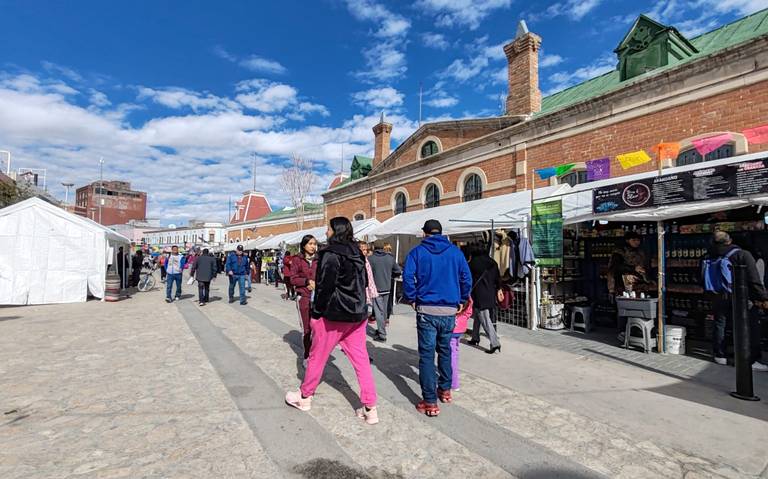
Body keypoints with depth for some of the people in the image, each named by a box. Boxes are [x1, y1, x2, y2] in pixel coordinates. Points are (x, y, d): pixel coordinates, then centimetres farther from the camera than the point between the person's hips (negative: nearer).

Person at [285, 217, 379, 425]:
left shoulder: (330, 254, -13)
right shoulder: (357, 254, 9)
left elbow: (325, 287, -17)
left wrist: (316, 314, -8)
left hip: (333, 315, -6)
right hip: (357, 315, 7)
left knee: (317, 357, 13)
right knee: (361, 360, 8)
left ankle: (304, 397, 32)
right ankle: (370, 409, 11)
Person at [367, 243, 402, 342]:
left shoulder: (370, 258, -12)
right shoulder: (390, 258, 0)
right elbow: (398, 271, 2)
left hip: (376, 288, -5)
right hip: (387, 288, 5)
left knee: (379, 311, 0)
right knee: (384, 311, 17)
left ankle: (382, 335, -1)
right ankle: (381, 330, 30)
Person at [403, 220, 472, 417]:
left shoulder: (418, 252, -1)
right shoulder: (455, 251, 5)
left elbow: (408, 277, -11)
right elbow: (466, 278, 2)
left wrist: (411, 299, 1)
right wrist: (462, 300, 12)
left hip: (426, 310, -3)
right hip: (450, 310, 3)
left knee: (426, 354, 3)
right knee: (445, 350, 21)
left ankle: (430, 402, 4)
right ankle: (445, 389, 34)